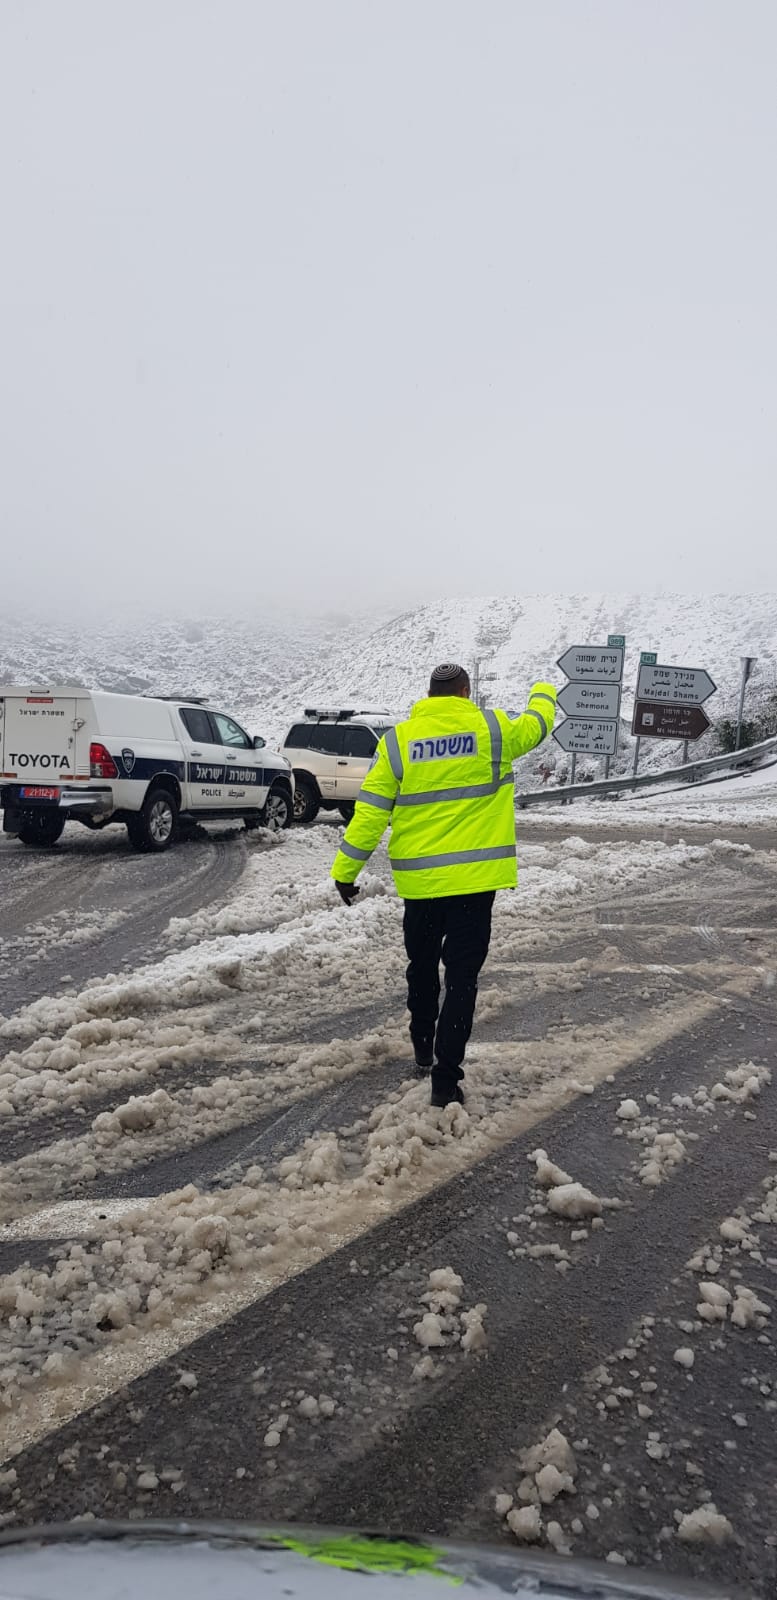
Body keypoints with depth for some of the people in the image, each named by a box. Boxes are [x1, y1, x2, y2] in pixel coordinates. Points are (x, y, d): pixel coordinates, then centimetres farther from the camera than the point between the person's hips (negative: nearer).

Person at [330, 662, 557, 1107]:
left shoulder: (398, 740, -1)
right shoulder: (492, 728, -3)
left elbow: (370, 812, -3)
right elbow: (535, 725, 19)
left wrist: (346, 870, 4)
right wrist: (544, 693, 41)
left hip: (420, 879, 2)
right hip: (475, 876, -2)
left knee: (422, 968, 21)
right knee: (462, 978, 1)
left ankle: (423, 1053, 38)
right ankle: (446, 1079, -2)